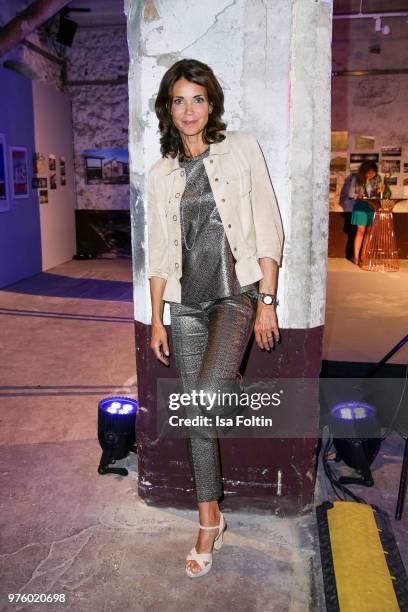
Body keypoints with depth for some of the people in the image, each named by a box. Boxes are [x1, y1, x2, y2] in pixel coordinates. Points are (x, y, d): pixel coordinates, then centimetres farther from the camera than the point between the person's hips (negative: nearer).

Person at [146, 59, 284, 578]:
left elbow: (268, 229, -3)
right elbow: (158, 251, 10)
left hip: (236, 293, -3)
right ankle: (210, 521, 23)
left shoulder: (242, 149, 1)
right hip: (186, 303, 3)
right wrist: (156, 319, 6)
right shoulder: (161, 174, 10)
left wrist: (266, 301, -10)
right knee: (196, 417, 6)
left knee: (205, 399, -23)